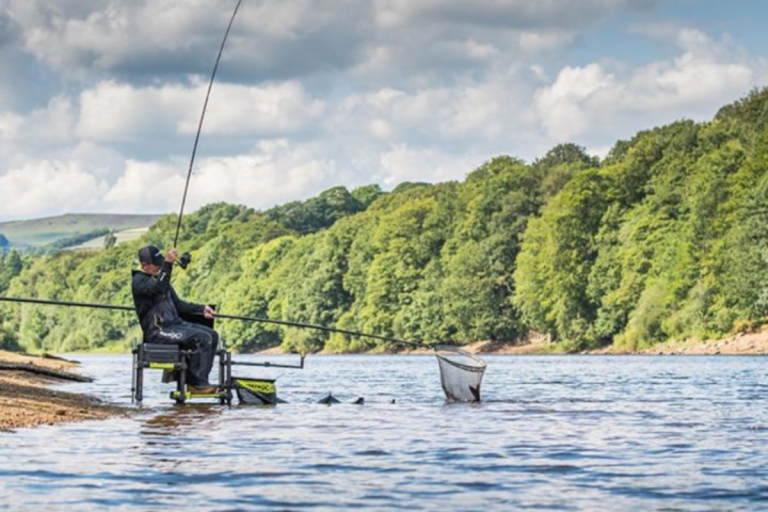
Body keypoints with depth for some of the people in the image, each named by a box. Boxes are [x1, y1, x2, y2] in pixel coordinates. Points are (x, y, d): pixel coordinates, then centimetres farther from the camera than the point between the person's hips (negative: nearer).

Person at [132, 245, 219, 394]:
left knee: (212, 335, 0)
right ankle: (196, 383, -15)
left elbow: (177, 304, 26)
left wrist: (201, 309, 15)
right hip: (158, 331, -9)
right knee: (202, 338, -22)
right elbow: (158, 289, -31)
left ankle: (198, 381, -1)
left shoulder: (159, 277, 21)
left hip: (174, 324, 9)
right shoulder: (139, 281, -9)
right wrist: (167, 264, -39)